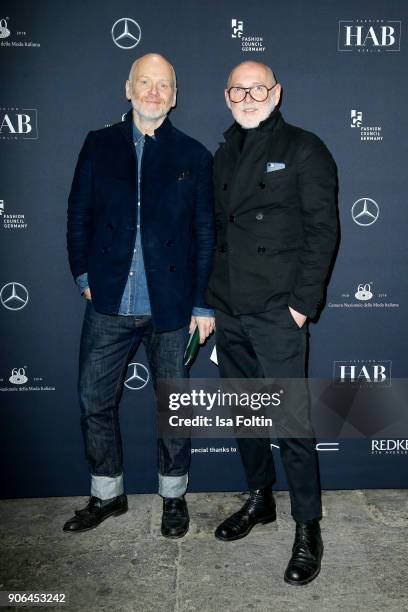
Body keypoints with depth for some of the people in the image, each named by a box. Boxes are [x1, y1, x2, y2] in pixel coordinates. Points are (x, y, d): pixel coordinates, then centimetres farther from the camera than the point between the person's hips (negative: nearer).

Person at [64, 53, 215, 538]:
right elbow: (78, 215, 9)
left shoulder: (193, 155, 3)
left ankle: (173, 496, 31)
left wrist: (203, 304, -2)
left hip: (171, 307, -1)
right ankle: (106, 495, 31)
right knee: (95, 403, 9)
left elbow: (205, 234, 2)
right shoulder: (99, 145, 7)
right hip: (108, 305, 2)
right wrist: (84, 276, 0)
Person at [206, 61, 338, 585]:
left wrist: (303, 302, -14)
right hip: (227, 310, 6)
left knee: (291, 422, -1)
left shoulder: (303, 150, -1)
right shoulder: (224, 155, 17)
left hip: (277, 313, -6)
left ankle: (307, 528, 15)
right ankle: (259, 499, 34)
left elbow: (322, 229, -7)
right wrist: (209, 298, 10)